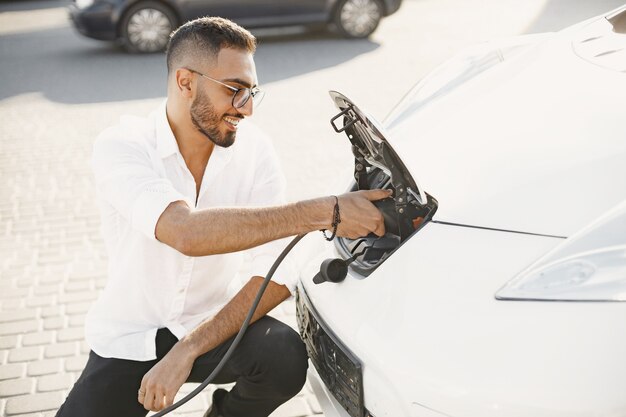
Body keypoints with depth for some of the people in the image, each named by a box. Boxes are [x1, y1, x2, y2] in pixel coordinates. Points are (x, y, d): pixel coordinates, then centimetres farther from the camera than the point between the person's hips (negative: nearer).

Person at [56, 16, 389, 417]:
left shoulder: (254, 150, -11)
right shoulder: (121, 146, -20)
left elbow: (277, 275, -16)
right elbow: (187, 232, -39)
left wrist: (188, 351, -26)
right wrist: (325, 212, -42)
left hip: (209, 322, 1)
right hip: (127, 339, -1)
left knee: (285, 358, -27)